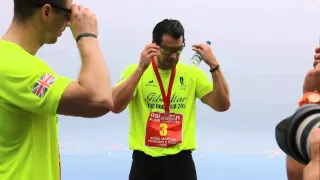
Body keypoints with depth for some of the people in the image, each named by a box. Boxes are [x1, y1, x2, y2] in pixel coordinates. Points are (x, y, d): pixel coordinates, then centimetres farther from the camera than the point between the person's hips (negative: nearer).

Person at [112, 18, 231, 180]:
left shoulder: (192, 74, 6)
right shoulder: (136, 71, -1)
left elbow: (222, 105, -3)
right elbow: (116, 106, -17)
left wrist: (214, 66, -13)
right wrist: (141, 68, -23)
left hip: (181, 161, 2)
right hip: (145, 161, -1)